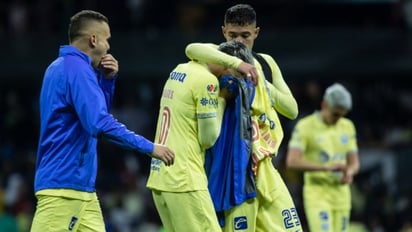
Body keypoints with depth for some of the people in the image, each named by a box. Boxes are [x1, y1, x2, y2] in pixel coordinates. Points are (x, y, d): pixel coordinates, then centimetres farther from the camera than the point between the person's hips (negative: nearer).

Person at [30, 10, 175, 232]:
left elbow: (95, 111, 27)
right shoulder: (77, 68, -14)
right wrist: (149, 147, -18)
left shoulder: (60, 67, 17)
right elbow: (100, 124, -23)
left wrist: (107, 80, 12)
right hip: (63, 187, -10)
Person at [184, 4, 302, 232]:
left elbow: (292, 109, 7)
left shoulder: (265, 63, 14)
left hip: (265, 165, 6)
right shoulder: (220, 58, -4)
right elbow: (192, 49, -28)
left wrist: (261, 83, -5)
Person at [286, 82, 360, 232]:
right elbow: (292, 162, -18)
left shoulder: (347, 126, 11)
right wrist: (327, 167, -26)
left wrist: (349, 172, -10)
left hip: (341, 194, 6)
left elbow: (354, 162, 16)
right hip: (317, 194, -6)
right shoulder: (306, 126, -8)